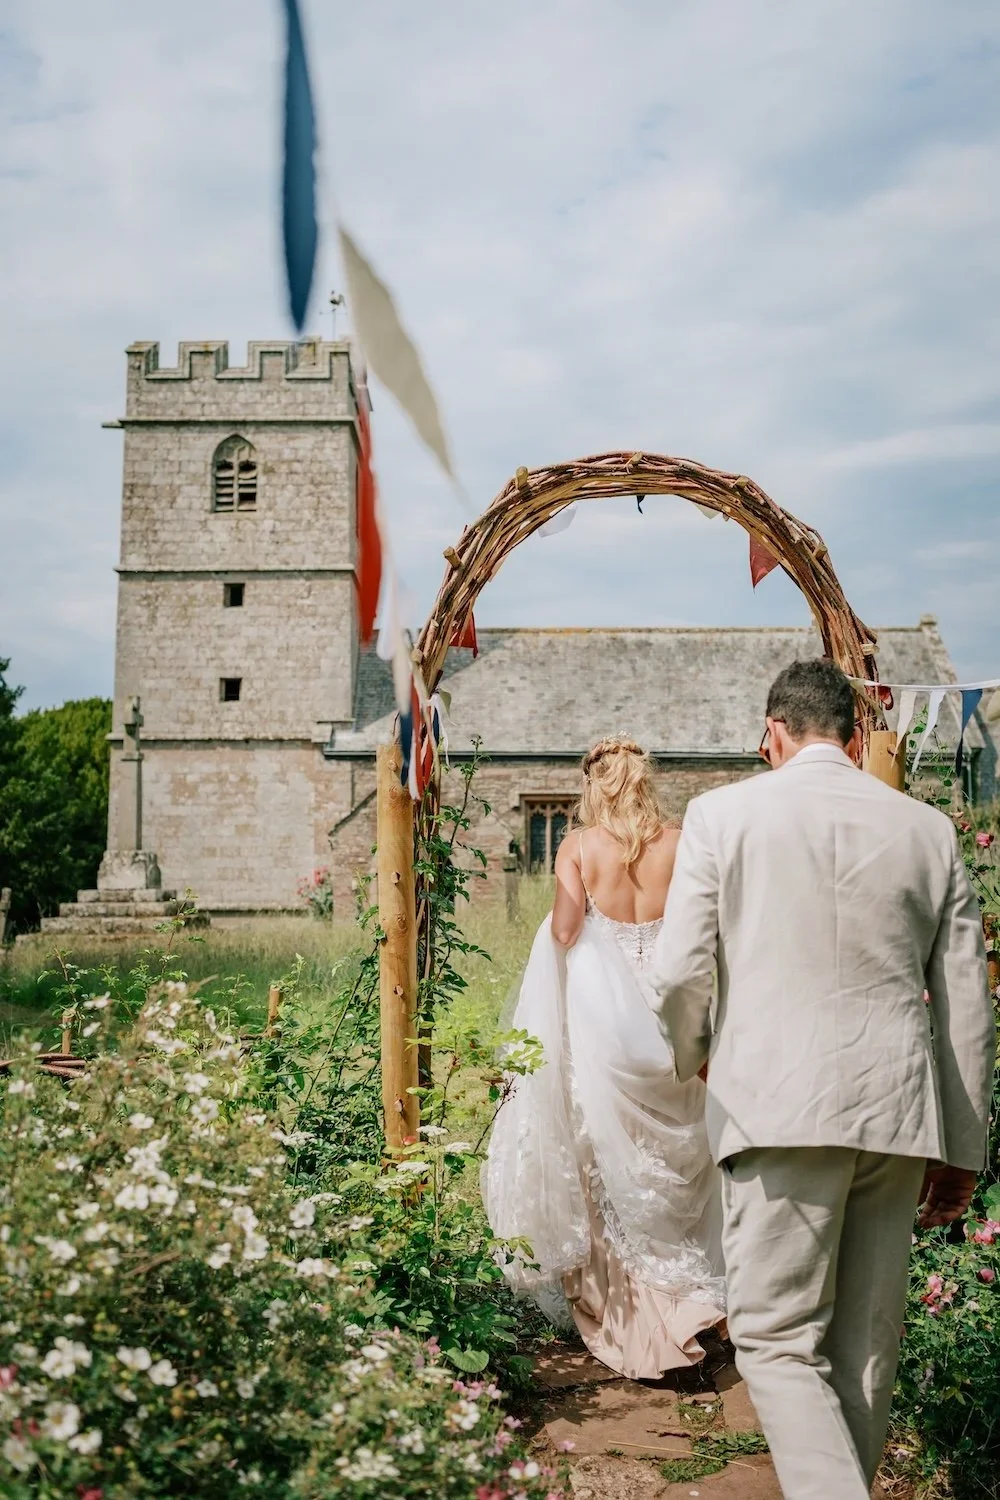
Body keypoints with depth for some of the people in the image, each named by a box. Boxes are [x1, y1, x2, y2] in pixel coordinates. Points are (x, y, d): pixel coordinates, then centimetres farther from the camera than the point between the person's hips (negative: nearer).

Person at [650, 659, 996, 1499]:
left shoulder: (725, 814, 0)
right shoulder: (930, 830, 9)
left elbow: (680, 972, -3)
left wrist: (690, 1056, 19)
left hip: (779, 1107, -4)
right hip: (898, 1112, 4)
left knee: (777, 1339, 3)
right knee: (866, 1341, 16)